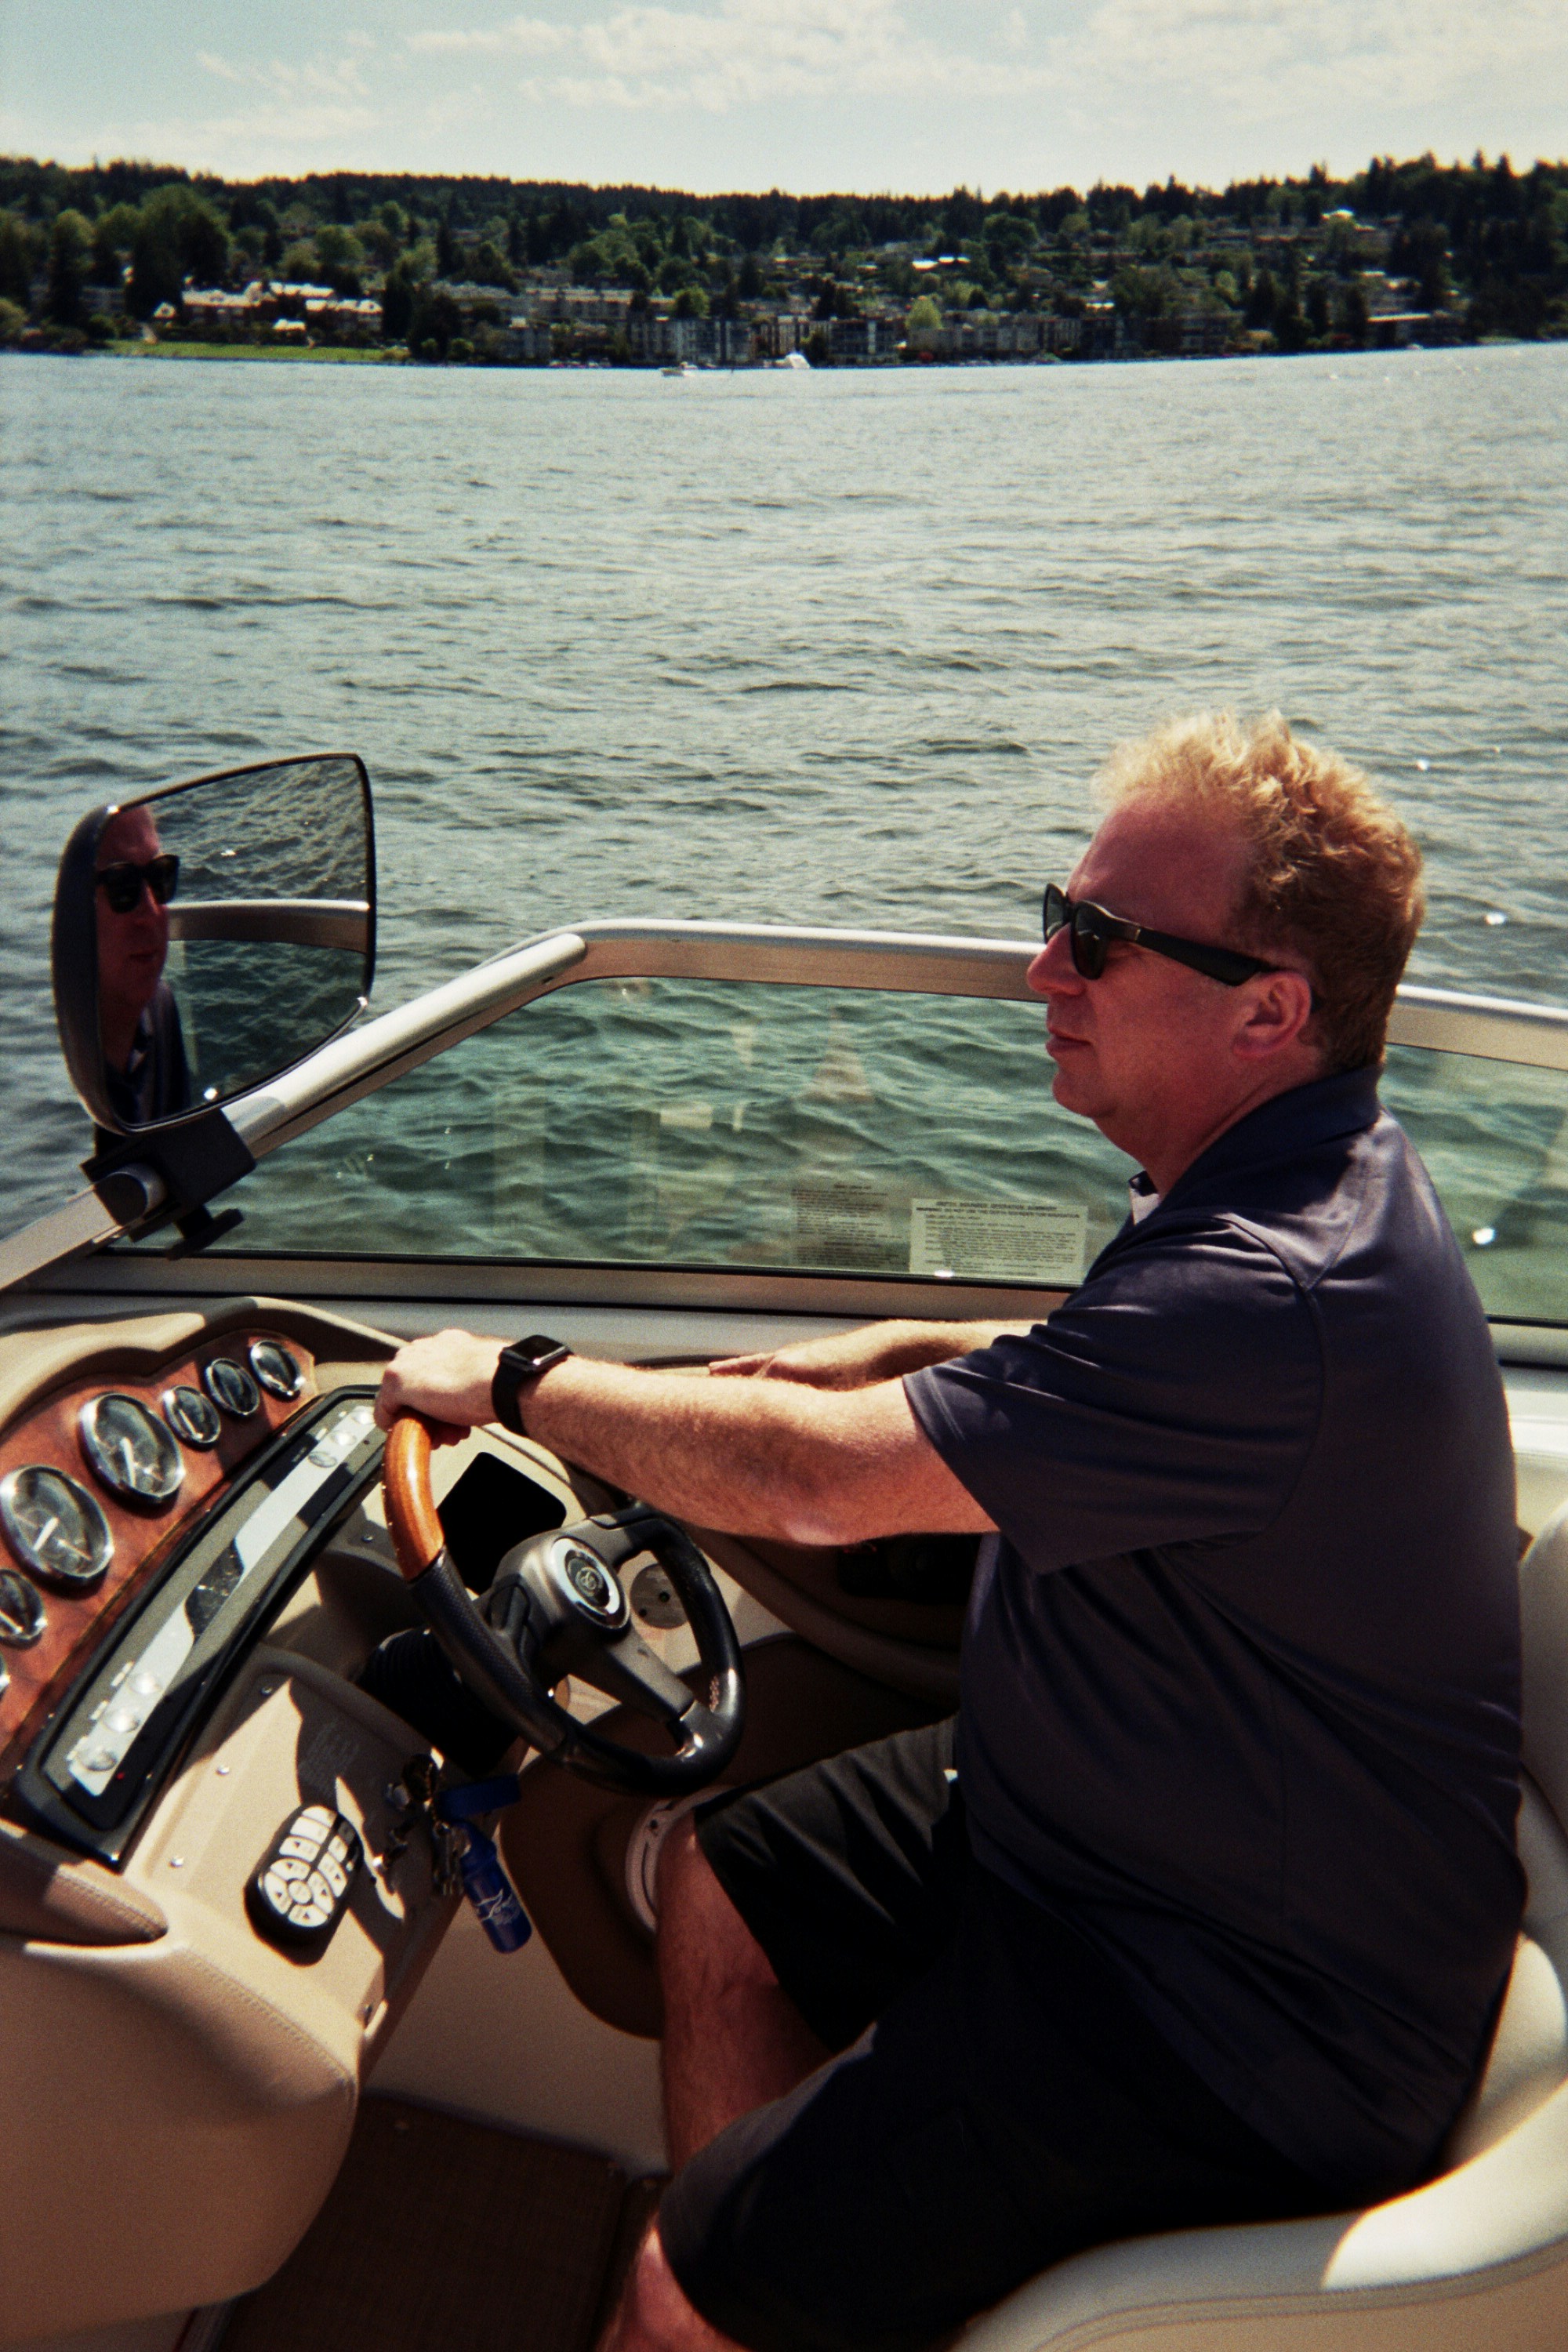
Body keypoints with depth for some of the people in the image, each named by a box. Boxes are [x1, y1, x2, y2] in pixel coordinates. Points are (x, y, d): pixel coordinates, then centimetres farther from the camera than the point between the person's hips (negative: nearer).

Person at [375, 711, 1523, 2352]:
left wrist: (511, 1381, -17)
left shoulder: (1280, 1297, -34)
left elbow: (819, 1483, -31)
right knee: (722, 1879, 17)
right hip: (1131, 1815, 10)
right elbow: (1100, 1382, 18)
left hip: (1254, 2024, -9)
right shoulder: (1298, 1177, -1)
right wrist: (882, 1359, 4)